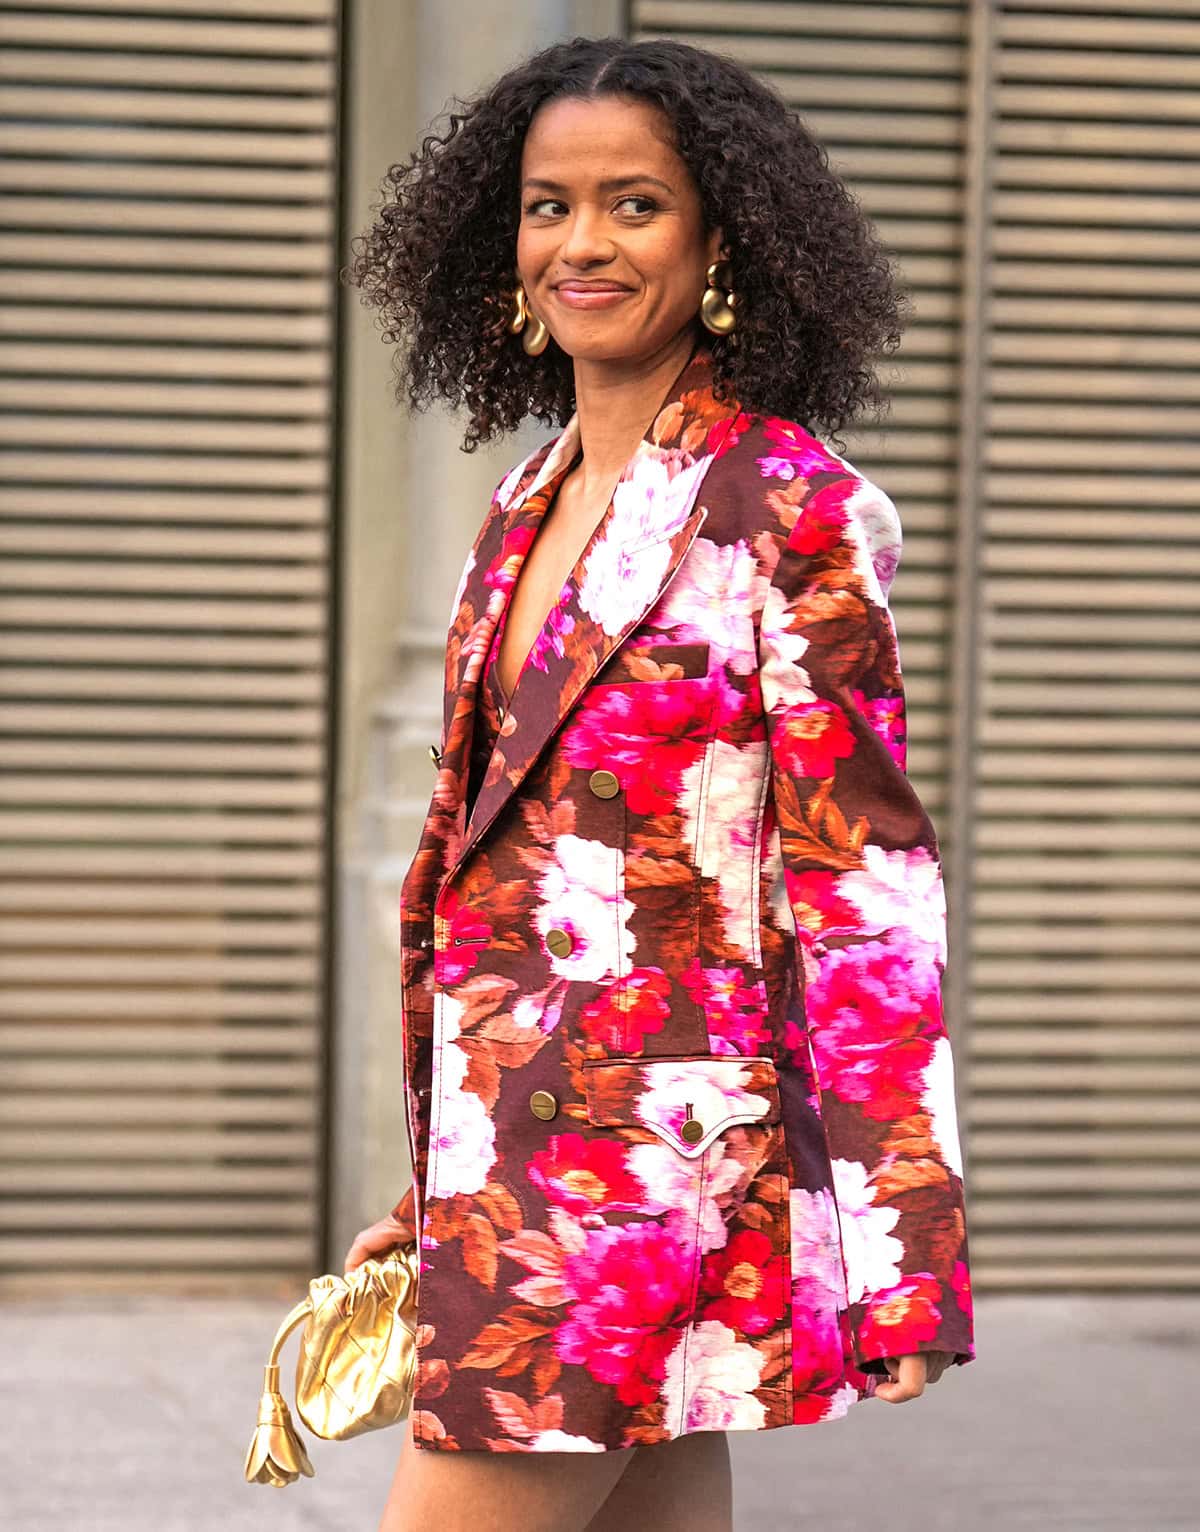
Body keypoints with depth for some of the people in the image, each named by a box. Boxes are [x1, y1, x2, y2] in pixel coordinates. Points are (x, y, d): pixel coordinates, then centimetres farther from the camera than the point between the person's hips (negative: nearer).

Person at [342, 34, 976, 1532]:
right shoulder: (528, 511, 14)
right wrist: (431, 1186, 20)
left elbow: (861, 878, -12)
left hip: (648, 1148, -7)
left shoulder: (792, 511, -9)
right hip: (513, 1152, 7)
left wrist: (892, 1243, -16)